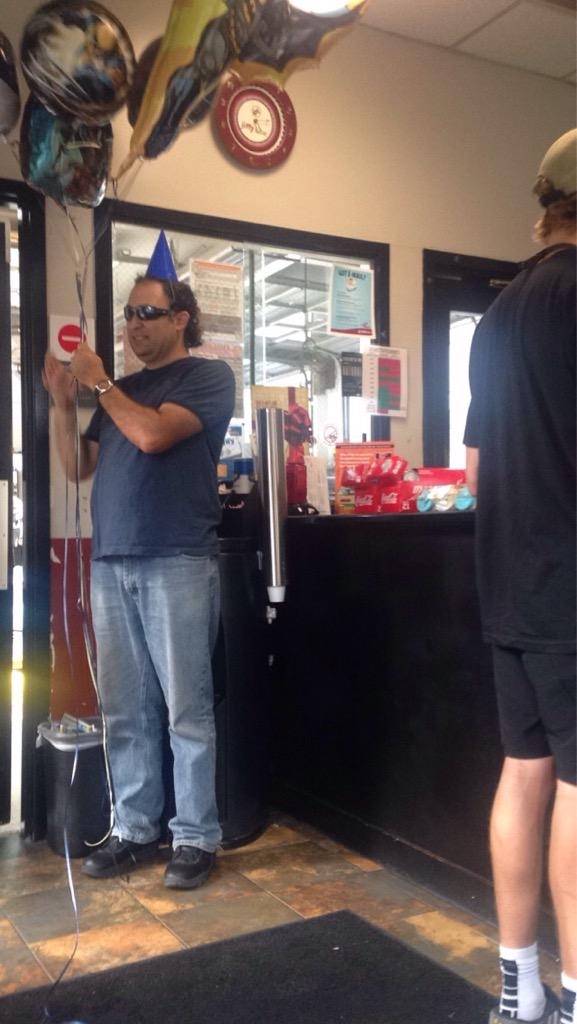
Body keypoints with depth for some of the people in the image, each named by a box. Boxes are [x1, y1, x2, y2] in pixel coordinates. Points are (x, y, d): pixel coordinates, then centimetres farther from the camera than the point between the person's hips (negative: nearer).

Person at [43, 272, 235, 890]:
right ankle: (133, 830, 17)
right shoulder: (122, 389, 22)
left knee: (185, 710, -2)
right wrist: (62, 400, 7)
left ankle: (196, 838, 8)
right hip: (110, 563, 6)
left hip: (177, 563, -5)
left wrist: (97, 382, 0)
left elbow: (152, 435, -13)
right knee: (125, 711, 6)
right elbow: (78, 468, 18)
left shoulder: (208, 376, 4)